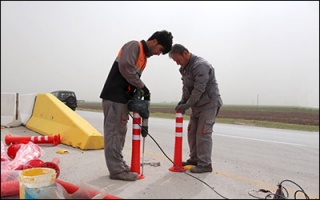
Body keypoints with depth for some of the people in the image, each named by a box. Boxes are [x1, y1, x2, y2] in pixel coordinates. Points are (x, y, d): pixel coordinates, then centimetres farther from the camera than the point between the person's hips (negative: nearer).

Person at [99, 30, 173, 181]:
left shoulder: (144, 56, 21)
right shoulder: (134, 46, -6)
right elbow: (125, 66, -21)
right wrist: (142, 86, -13)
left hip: (122, 98, 9)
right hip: (114, 96, -9)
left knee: (119, 132, 13)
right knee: (114, 132, -6)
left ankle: (118, 164, 22)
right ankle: (116, 170, -1)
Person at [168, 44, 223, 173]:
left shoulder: (201, 65, -20)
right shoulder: (185, 68, 11)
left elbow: (199, 89, -25)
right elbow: (186, 87, 12)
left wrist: (187, 105, -22)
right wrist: (183, 101, -2)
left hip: (209, 103, -9)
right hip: (197, 104, 9)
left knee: (203, 133, -10)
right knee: (192, 132, 10)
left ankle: (205, 164, -2)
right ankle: (194, 159, 21)